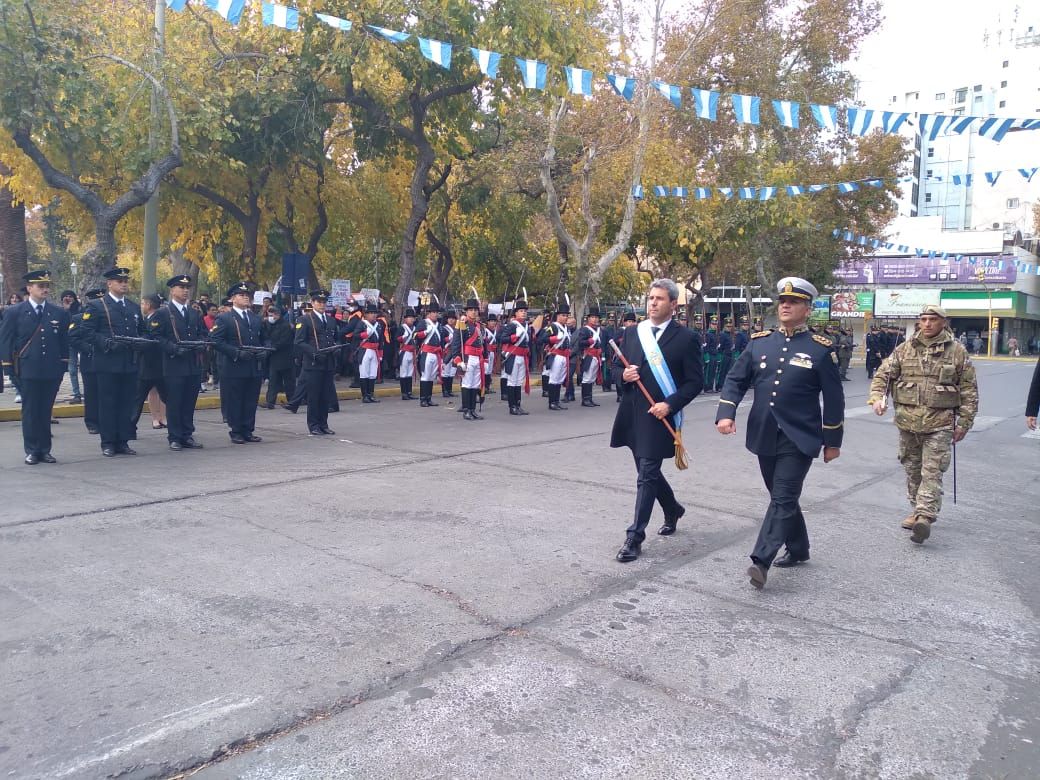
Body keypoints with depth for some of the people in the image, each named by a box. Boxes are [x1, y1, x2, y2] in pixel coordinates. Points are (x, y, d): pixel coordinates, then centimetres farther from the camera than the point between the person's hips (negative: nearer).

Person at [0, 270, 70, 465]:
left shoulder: (60, 313, 7)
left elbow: (65, 342, 10)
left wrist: (63, 366, 5)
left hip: (52, 371, 2)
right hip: (28, 371, -2)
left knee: (46, 412, 8)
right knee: (30, 412, 4)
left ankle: (44, 450, 15)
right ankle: (32, 451, 12)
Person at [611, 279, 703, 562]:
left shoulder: (685, 338, -6)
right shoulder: (632, 332, 8)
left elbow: (696, 381, -6)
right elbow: (621, 369, 16)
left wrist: (670, 404, -18)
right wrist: (624, 375, -8)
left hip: (660, 415, -6)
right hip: (632, 414, 6)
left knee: (647, 475, -7)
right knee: (648, 471, 18)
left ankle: (635, 537, 0)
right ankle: (673, 509, 44)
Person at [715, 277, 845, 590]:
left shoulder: (821, 348, -4)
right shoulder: (759, 341, 5)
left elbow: (834, 398, -1)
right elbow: (735, 380, 6)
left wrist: (832, 441, 0)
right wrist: (726, 413, -10)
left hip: (800, 439, -4)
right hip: (765, 437, 5)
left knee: (783, 499, -8)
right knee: (782, 497, 16)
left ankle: (761, 561, -9)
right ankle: (798, 549, 35)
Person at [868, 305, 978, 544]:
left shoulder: (957, 352, 1)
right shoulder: (904, 349, 5)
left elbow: (969, 390, 3)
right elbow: (883, 374, 7)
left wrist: (964, 424, 0)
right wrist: (877, 397, -12)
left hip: (939, 423, -3)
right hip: (907, 421, 3)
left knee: (932, 472, -8)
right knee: (912, 469, 13)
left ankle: (925, 516, -11)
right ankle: (917, 510, 26)